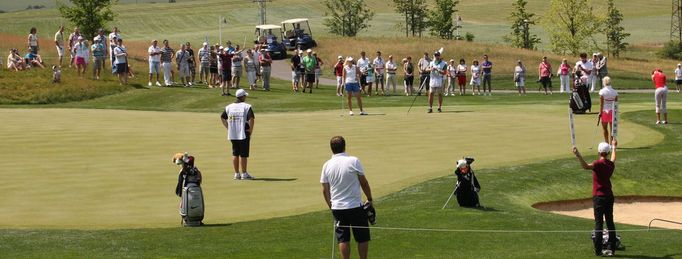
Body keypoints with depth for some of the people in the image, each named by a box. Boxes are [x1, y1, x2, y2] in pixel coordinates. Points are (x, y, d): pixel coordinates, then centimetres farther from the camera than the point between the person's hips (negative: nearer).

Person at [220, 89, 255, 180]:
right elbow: (251, 119, -20)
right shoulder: (247, 107, -9)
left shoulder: (229, 107, 8)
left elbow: (222, 118, 12)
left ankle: (236, 174, 15)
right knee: (243, 154, 1)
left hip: (232, 135, 5)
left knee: (235, 154, 12)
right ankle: (244, 174, 4)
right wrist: (251, 130, -10)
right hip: (243, 134, -5)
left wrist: (228, 128, 13)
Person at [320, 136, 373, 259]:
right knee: (363, 238, 8)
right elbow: (364, 183, -4)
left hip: (337, 208, 3)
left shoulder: (327, 165, 0)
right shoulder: (354, 161, -9)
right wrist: (370, 199, 9)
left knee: (343, 239, 7)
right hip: (355, 206, -3)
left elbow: (325, 190, 5)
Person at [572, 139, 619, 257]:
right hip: (609, 196, 7)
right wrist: (614, 147, 52)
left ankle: (598, 250, -6)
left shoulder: (599, 163, -15)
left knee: (599, 223, -5)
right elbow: (613, 159, 34)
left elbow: (586, 166, -36)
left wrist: (578, 156, -49)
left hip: (599, 197, -7)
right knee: (610, 222, 10)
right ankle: (611, 248, 12)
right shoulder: (610, 164, 8)